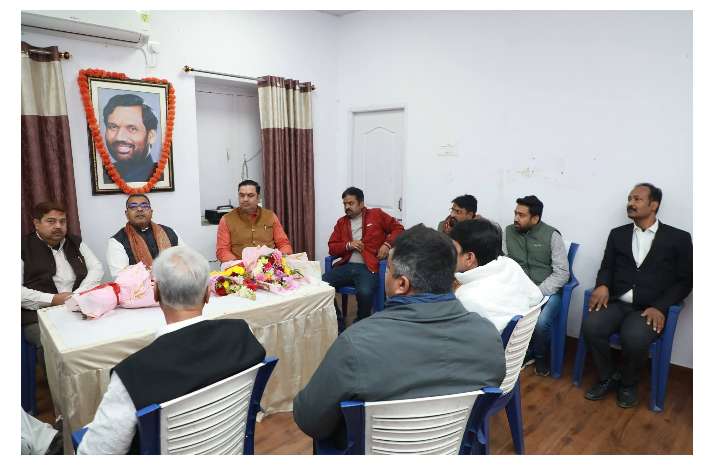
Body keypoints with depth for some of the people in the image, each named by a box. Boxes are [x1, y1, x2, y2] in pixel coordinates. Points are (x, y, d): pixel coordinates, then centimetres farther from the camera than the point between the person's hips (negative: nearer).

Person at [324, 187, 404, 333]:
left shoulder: (376, 214, 10)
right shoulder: (341, 222, 17)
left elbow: (398, 228, 11)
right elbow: (331, 247, 13)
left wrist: (387, 244, -6)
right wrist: (348, 245, -6)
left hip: (368, 267, -4)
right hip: (346, 266, 4)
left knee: (364, 292, -34)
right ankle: (337, 326, -4)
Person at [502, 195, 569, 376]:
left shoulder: (552, 235, -5)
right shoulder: (508, 232, 3)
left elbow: (562, 273, -9)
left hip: (547, 291, -2)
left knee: (540, 322, -31)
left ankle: (540, 355, 8)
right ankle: (526, 352, 4)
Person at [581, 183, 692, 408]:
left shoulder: (678, 238, 6)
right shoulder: (617, 234, 14)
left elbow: (684, 281, 3)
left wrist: (660, 306, -12)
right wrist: (602, 285, -12)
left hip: (649, 309, -2)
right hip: (616, 303, 3)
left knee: (633, 338, -32)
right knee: (590, 326, -27)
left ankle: (629, 382, 2)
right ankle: (608, 377, -1)